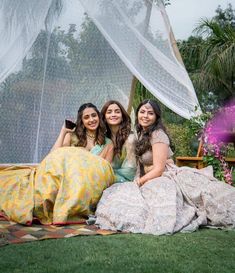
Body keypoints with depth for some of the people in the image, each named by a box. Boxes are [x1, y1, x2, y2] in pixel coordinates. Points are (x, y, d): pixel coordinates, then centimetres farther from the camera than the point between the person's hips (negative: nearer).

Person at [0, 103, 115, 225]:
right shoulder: (73, 136, 19)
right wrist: (63, 132, 6)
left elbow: (105, 171, 9)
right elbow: (53, 156, 4)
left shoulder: (108, 143, 18)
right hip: (66, 176, 1)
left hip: (89, 184, 0)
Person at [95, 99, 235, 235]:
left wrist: (139, 182, -11)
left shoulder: (158, 134, -10)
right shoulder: (141, 134, 18)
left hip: (165, 179, -10)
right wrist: (137, 181, 2)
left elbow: (159, 169, -15)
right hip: (152, 182, 10)